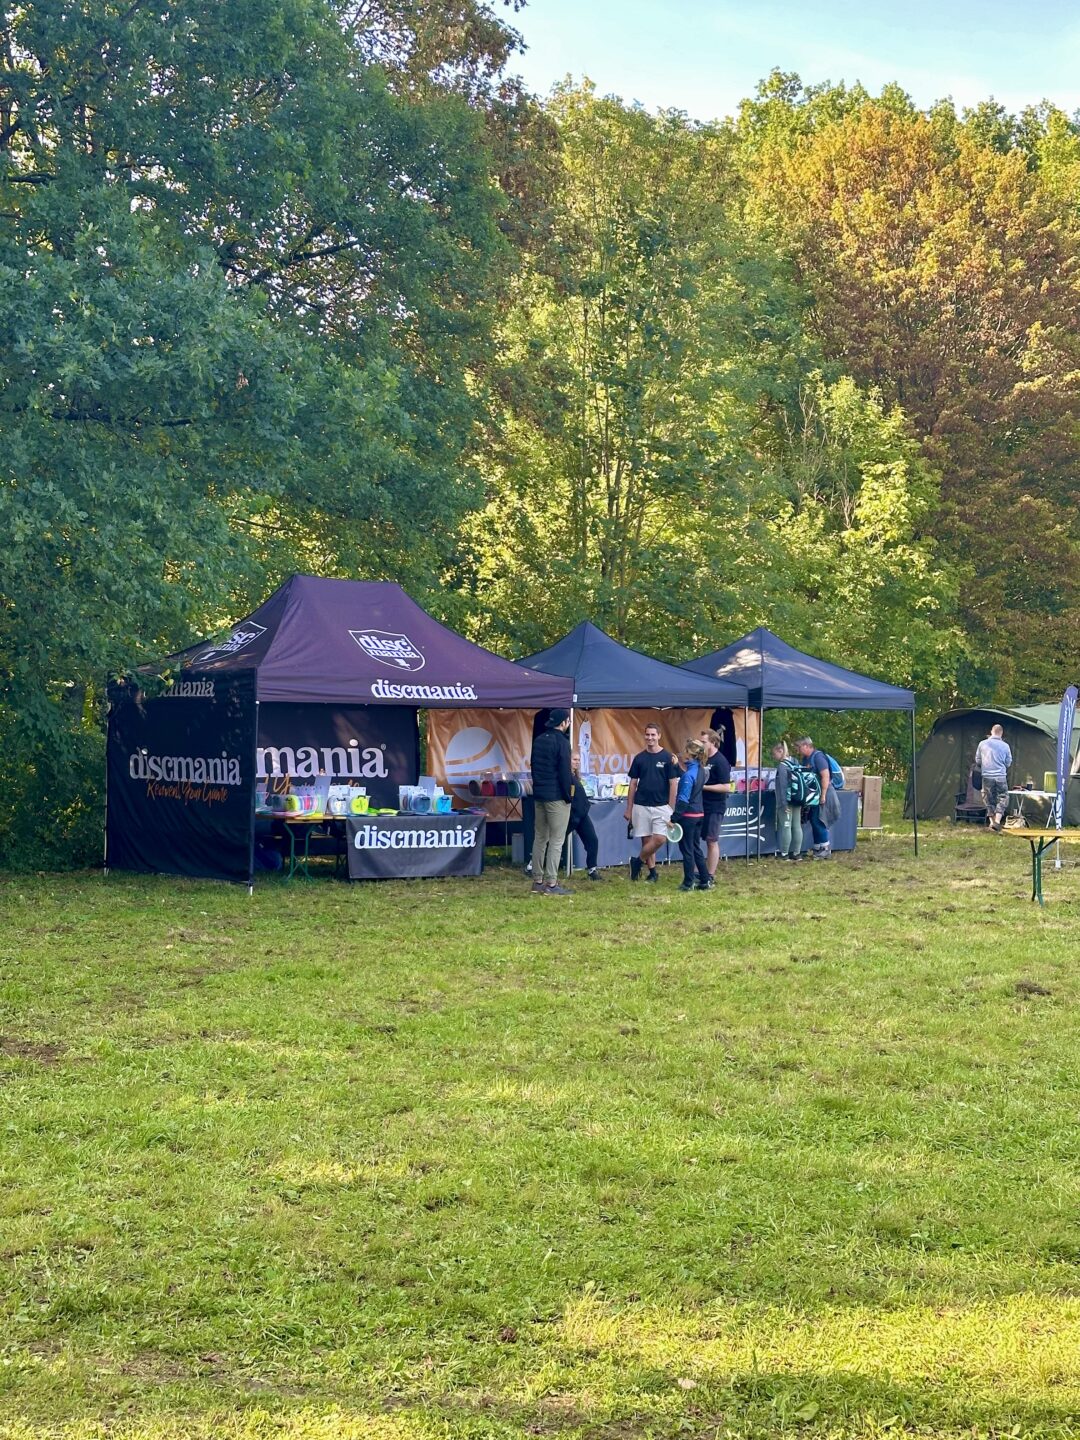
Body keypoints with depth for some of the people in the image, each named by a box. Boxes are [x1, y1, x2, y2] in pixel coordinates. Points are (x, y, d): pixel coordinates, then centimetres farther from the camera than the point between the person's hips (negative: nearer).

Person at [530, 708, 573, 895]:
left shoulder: (539, 740, 12)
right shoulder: (561, 741, -14)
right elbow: (564, 772, -16)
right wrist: (568, 795, -7)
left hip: (539, 795, 8)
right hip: (556, 796, -8)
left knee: (540, 838, 12)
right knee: (556, 840, -5)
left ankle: (537, 881, 14)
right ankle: (551, 883, -7)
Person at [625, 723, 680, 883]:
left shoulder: (667, 757, -2)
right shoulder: (639, 758, 6)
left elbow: (673, 783, -1)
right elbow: (633, 783, 9)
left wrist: (671, 808, -6)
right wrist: (629, 809, 6)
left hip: (661, 806, -2)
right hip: (641, 806, 2)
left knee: (660, 839, -14)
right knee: (646, 839, 3)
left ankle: (638, 861, 5)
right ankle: (652, 872, 14)